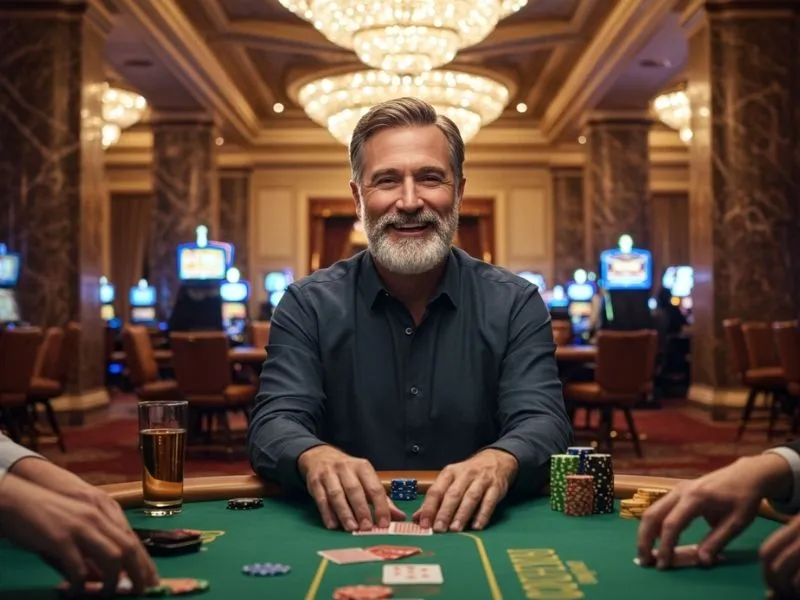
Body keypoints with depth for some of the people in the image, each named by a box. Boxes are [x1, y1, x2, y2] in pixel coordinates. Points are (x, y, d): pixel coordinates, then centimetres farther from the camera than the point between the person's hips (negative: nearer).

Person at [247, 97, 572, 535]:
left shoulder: (515, 305, 1)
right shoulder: (309, 306, 1)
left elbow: (542, 422, -8)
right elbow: (274, 423, -8)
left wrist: (500, 460, -33)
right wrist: (315, 457, -33)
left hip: (480, 532, 1)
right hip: (345, 532, 0)